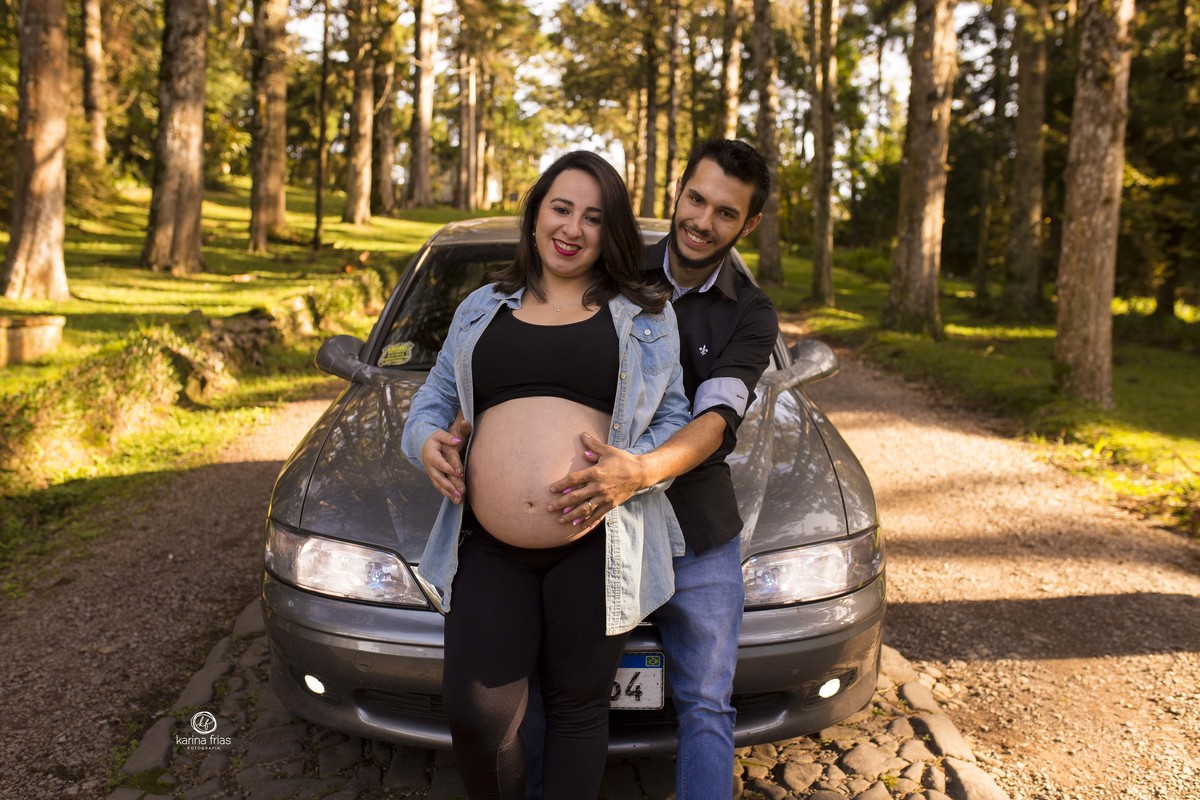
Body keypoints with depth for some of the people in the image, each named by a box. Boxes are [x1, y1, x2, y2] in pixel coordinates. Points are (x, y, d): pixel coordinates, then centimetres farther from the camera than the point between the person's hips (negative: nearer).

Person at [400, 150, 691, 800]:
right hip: (488, 548, 2)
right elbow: (435, 396, 23)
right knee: (474, 714, 2)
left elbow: (675, 420, 6)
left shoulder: (644, 315, 9)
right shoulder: (482, 308, 17)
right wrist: (425, 438, 1)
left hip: (595, 546, -2)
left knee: (577, 708, 11)